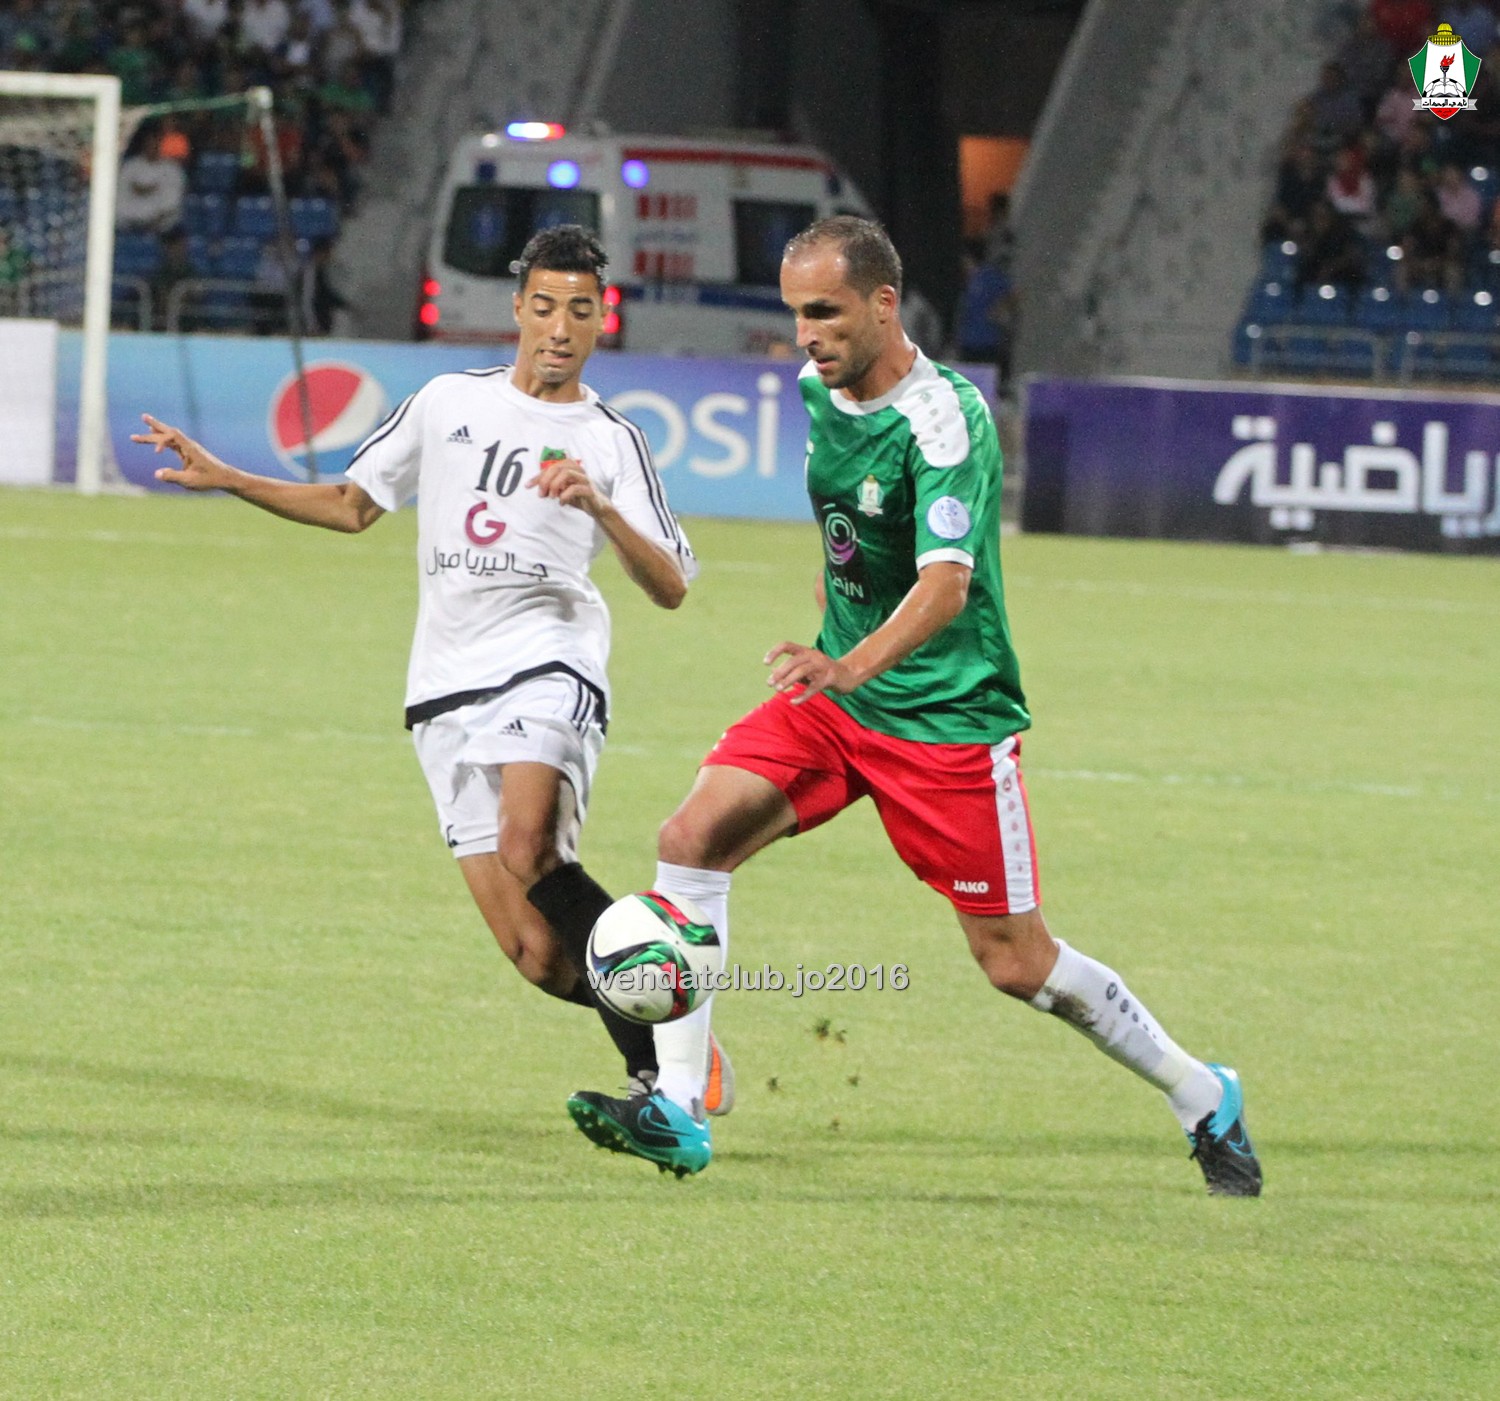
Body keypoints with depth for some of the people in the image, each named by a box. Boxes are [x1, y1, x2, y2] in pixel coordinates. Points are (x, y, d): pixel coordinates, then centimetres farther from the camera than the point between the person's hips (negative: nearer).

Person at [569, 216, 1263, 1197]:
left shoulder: (943, 417, -21)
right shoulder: (820, 388, 3)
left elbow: (946, 582, -34)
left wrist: (851, 667, -50)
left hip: (949, 713, -7)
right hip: (835, 691, 7)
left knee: (1014, 961, -1)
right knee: (695, 835, -15)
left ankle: (1204, 1099, 20)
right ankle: (678, 1105, -14)